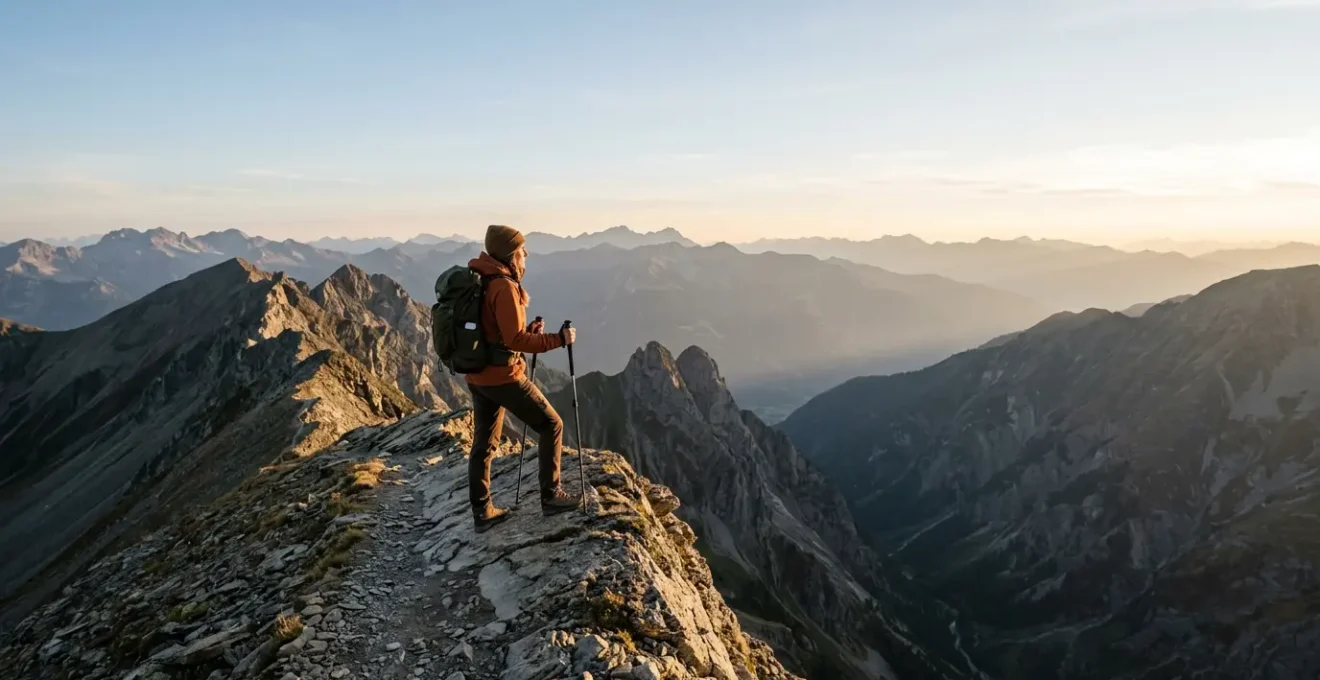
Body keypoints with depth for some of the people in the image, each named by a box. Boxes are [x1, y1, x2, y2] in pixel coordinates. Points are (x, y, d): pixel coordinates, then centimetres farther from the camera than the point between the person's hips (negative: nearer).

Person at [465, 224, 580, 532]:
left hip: (477, 376, 9)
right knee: (551, 425, 6)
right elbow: (514, 340, -23)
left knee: (483, 443, 14)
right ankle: (550, 496, 12)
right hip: (503, 377, -9)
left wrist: (528, 331, 11)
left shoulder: (479, 282, 11)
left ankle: (482, 513, 20)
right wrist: (557, 339, -18)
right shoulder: (504, 286, -18)